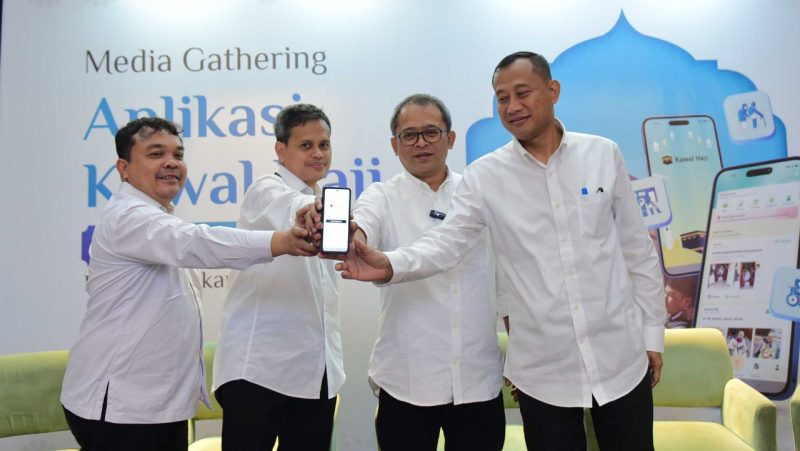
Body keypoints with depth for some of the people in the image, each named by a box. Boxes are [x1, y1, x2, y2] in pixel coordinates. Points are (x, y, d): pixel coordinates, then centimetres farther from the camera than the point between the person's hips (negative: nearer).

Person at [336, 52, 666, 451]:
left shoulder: (603, 154, 0)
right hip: (544, 371, -1)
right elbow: (446, 242, -14)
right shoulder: (484, 177, -4)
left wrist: (653, 332, 6)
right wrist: (389, 265, -34)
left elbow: (637, 250, 5)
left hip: (621, 359, 1)